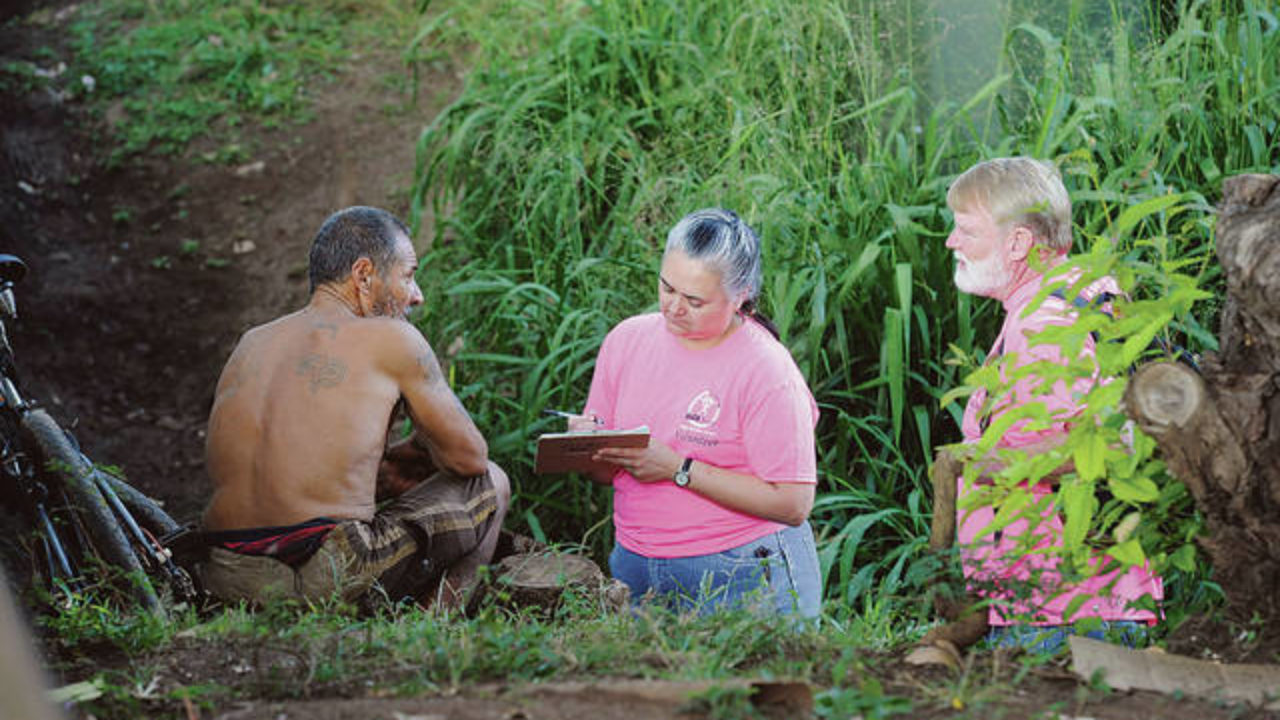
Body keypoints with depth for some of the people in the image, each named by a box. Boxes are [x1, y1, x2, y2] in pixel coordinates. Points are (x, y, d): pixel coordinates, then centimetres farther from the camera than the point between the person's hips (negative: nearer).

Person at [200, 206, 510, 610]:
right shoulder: (392, 340, 2)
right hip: (328, 581, -6)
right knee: (489, 484, 18)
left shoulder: (252, 343, 19)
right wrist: (421, 447, 32)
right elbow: (470, 458, 10)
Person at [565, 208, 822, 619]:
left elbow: (793, 504, -16)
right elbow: (606, 475, 13)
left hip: (743, 581, -4)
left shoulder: (767, 372, -11)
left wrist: (678, 470, -18)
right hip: (635, 566, 5)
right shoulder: (627, 339, 5)